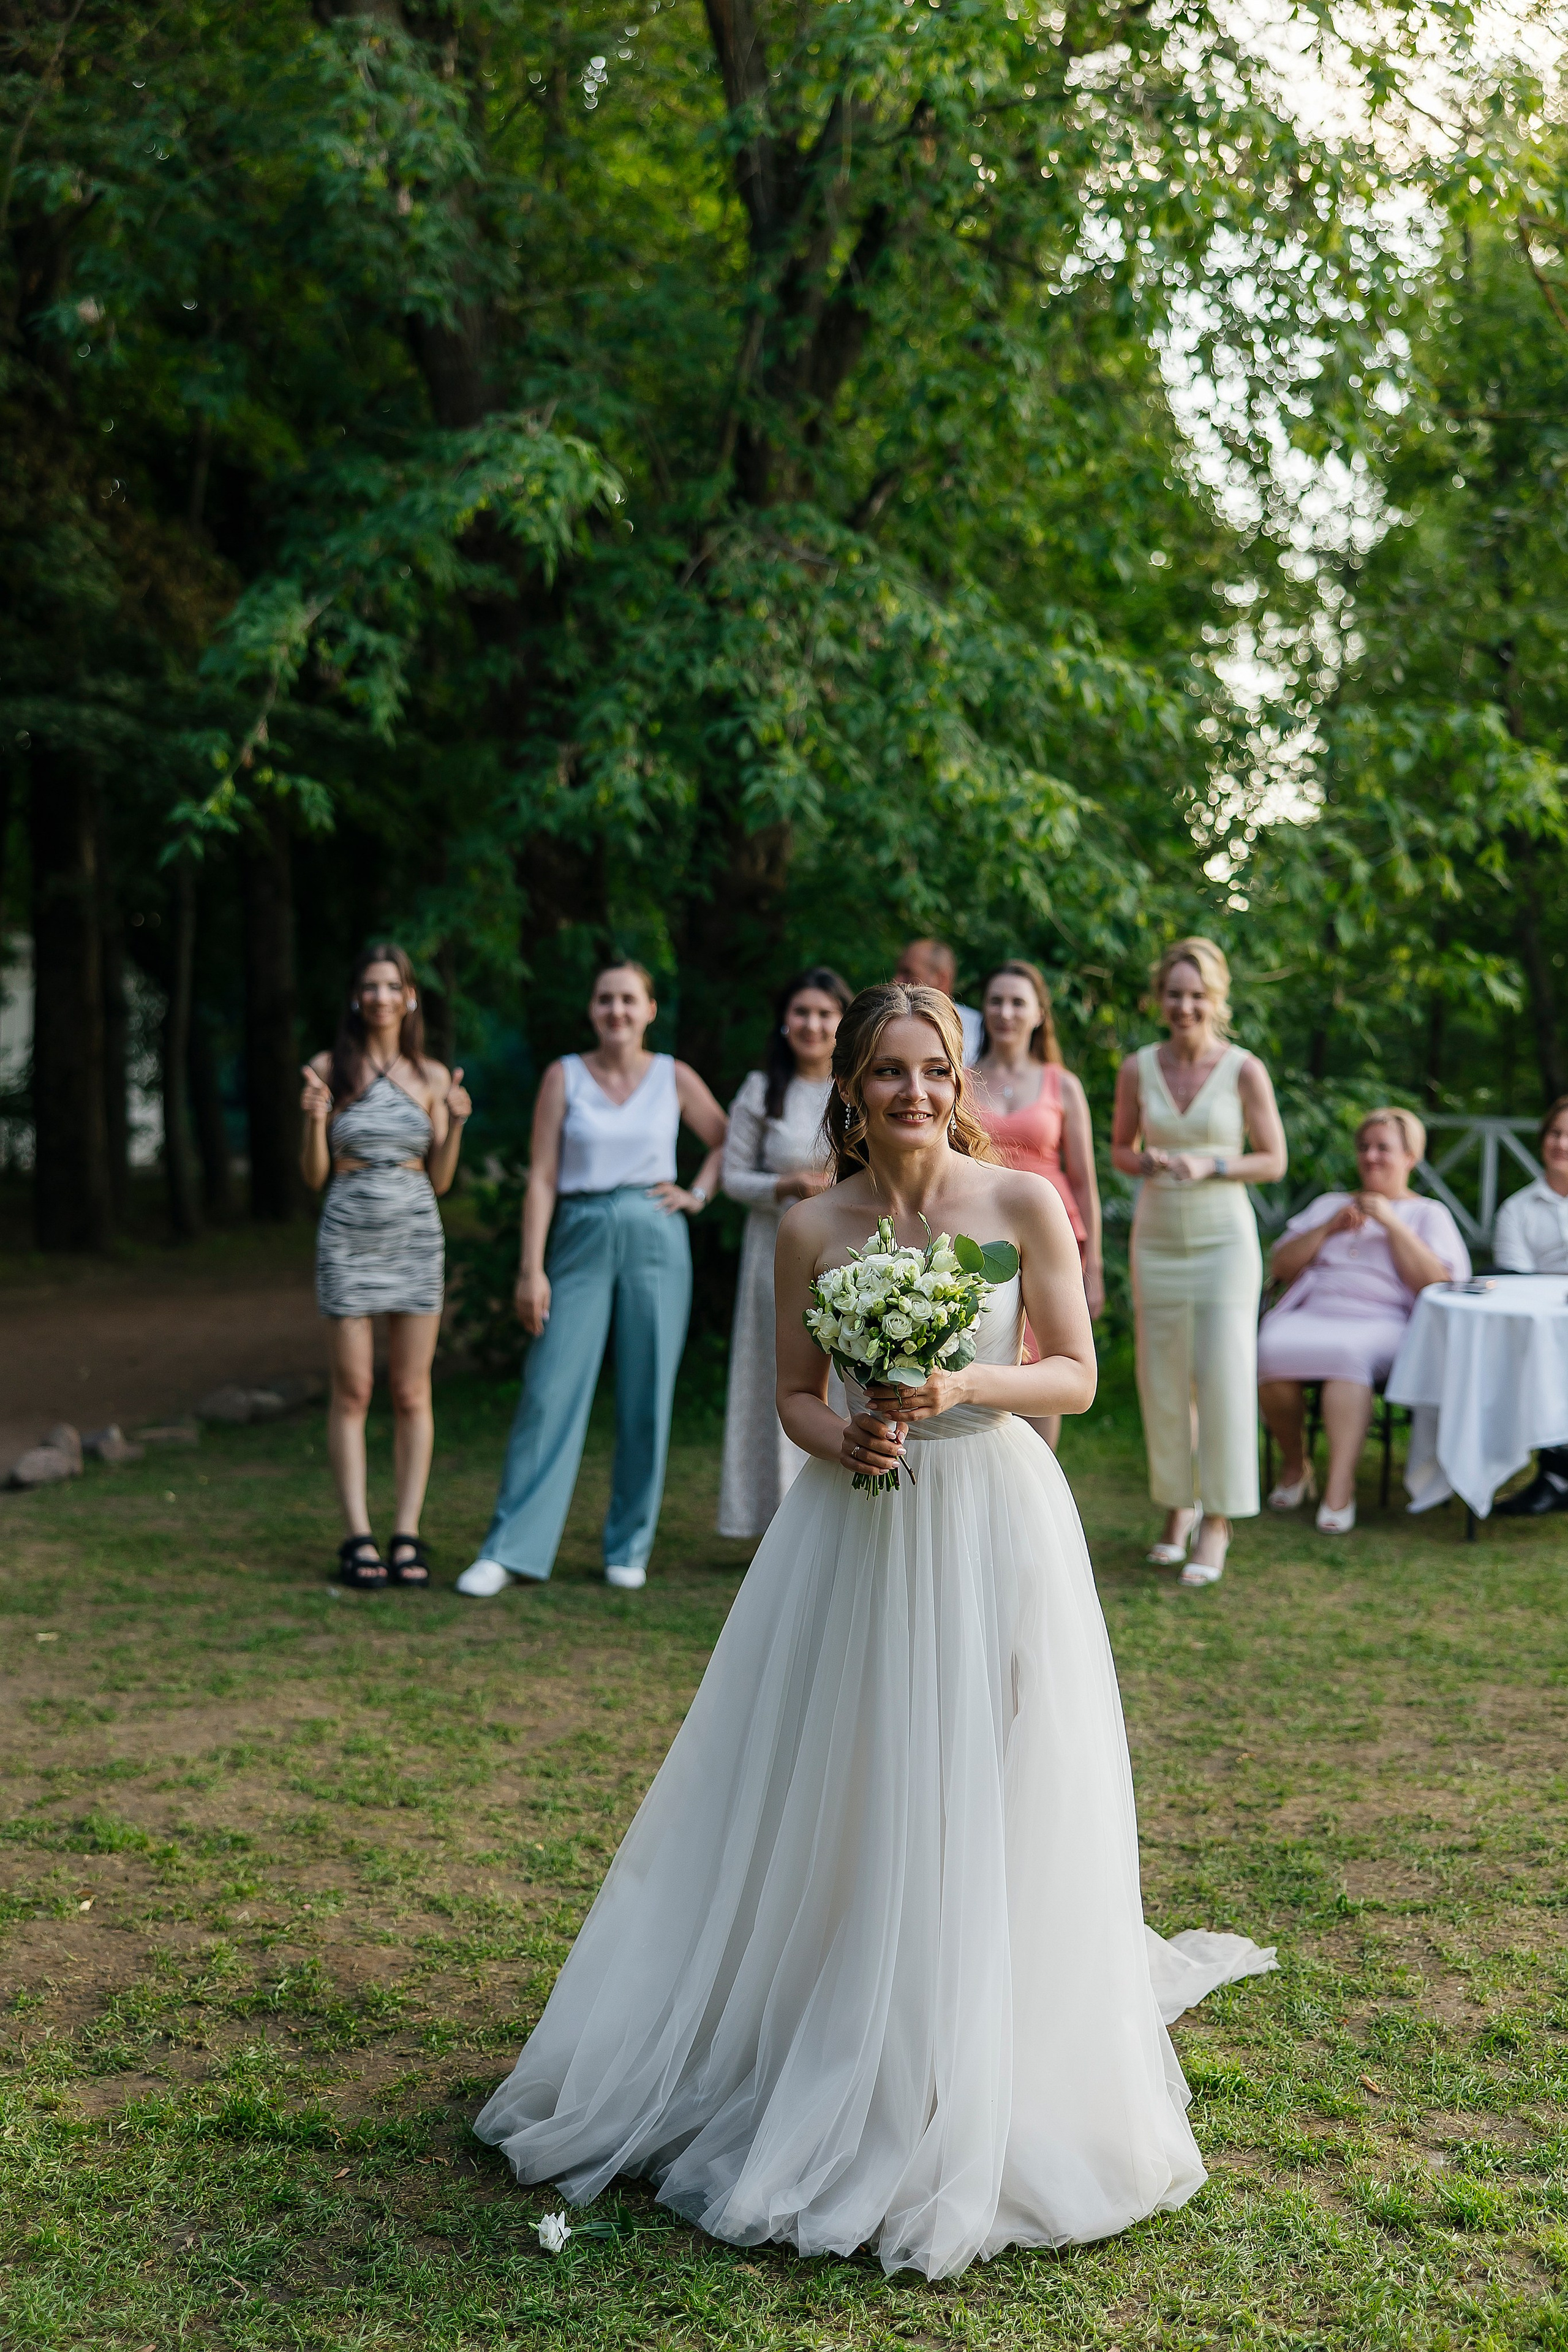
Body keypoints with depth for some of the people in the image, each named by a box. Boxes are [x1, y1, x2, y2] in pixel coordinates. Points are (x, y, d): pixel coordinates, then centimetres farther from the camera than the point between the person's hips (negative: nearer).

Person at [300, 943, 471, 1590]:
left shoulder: (432, 1077, 6)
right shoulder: (329, 1069, 1)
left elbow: (441, 1180, 6)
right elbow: (314, 1176, 1)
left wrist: (456, 1123, -9)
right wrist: (315, 1119, -16)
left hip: (416, 1235, 2)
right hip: (348, 1237, -2)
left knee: (412, 1393, 3)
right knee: (352, 1392, 0)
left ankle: (407, 1537, 8)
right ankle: (358, 1539, 5)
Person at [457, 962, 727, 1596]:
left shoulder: (674, 1078, 6)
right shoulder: (564, 1077, 2)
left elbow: (727, 1143, 19)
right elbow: (542, 1178, -2)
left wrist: (697, 1194, 3)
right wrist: (532, 1269, -8)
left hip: (655, 1241, 1)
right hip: (581, 1240, -1)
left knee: (646, 1399, 3)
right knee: (551, 1393, -5)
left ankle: (629, 1548, 16)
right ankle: (510, 1550, -1)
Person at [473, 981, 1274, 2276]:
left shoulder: (1025, 1202, -5)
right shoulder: (812, 1228, 0)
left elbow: (1077, 1375, -1)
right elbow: (794, 1393, 8)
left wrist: (967, 1385, -18)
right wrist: (843, 1440, -13)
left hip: (994, 1525, -2)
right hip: (855, 1526, 2)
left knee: (983, 1812, 3)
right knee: (831, 1807, 7)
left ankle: (968, 2106, 21)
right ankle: (818, 2065, 28)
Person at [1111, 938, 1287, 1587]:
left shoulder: (1245, 1070, -5)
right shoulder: (1138, 1069, 2)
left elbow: (1274, 1161, -1)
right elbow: (1119, 1148, 13)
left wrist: (1210, 1166, -16)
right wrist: (1146, 1162, -10)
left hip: (1223, 1240, -3)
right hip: (1157, 1240, 3)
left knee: (1222, 1379, -6)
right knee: (1162, 1382, 7)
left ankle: (1217, 1521, 5)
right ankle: (1176, 1507, 24)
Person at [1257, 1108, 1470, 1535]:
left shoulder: (1429, 1214, 18)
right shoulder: (1329, 1204, 29)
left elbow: (1436, 1284, -1)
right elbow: (1280, 1268, 17)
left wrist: (1391, 1223, -5)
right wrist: (1329, 1228, 5)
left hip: (1380, 1323, -3)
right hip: (1310, 1315, 3)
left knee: (1347, 1353, -40)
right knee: (1270, 1351, -33)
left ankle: (1340, 1486, -41)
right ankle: (1295, 1464, -9)